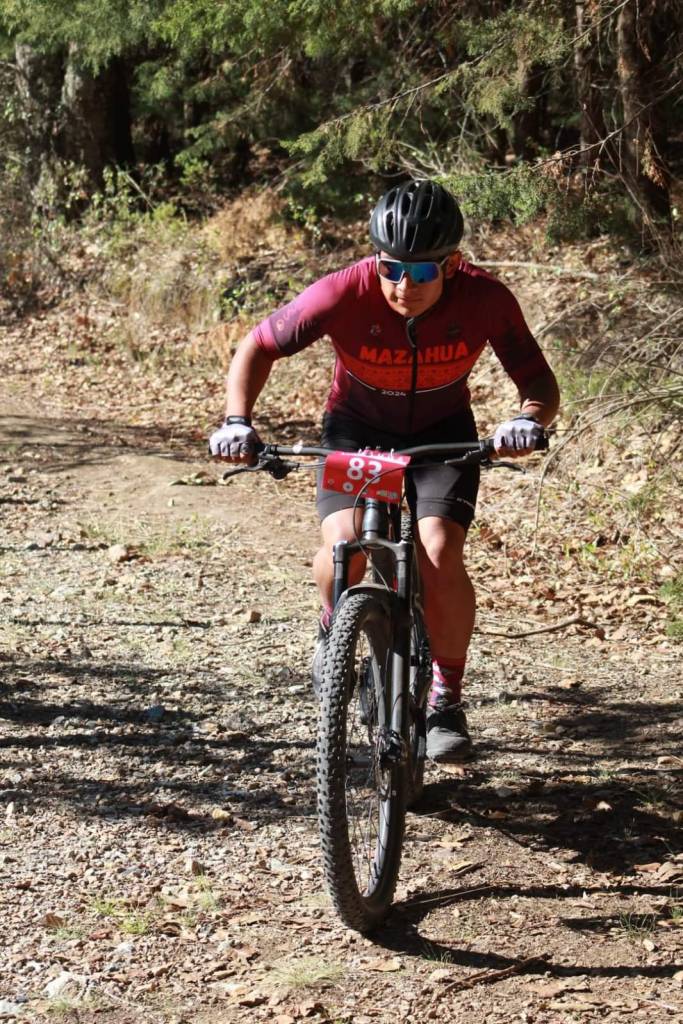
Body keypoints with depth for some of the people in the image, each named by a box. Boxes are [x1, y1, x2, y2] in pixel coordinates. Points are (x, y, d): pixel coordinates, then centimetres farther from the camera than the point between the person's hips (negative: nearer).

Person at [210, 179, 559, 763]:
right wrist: (238, 421, -30)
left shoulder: (485, 299, -27)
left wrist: (529, 420, -39)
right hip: (356, 428, 0)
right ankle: (335, 626, 10)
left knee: (439, 552, -23)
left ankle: (447, 700, -3)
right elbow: (259, 346, -15)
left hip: (442, 433, 0)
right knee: (344, 544, -26)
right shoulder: (345, 294, -29)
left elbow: (540, 383, -17)